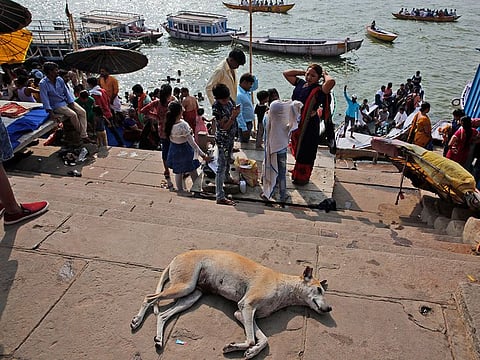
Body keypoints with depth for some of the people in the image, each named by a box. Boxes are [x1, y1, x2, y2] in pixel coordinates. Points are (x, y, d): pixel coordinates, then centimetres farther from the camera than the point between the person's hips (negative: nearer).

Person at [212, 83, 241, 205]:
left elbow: (233, 110, 11)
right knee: (221, 166, -7)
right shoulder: (216, 107, -27)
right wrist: (233, 116, -36)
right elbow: (224, 127, -25)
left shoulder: (229, 99, -5)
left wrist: (236, 111, -10)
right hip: (222, 139, -8)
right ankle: (220, 197, -4)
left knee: (228, 158, 29)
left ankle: (227, 178, 56)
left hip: (231, 135, 8)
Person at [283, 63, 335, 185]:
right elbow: (286, 73, 14)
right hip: (295, 123, 7)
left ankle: (303, 177, 23)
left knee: (305, 152, 6)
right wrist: (303, 72, 7)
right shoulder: (300, 83, 4)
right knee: (297, 150, 21)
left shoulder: (319, 90, -15)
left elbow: (331, 82, -36)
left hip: (309, 126, -6)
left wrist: (325, 75, -14)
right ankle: (297, 173, 40)